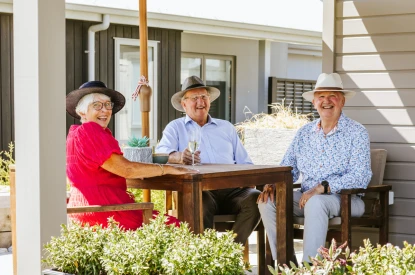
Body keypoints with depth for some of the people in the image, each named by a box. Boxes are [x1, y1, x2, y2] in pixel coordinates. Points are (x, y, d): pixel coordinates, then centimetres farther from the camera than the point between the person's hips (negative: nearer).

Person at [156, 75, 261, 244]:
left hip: (230, 189, 3)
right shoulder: (175, 127, 16)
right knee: (201, 201, -38)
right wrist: (179, 157, -28)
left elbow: (245, 163, 23)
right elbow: (162, 153, -3)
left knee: (254, 197, -28)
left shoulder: (226, 127, 27)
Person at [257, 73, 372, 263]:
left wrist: (323, 187, -25)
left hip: (347, 199, -5)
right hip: (306, 197, 5)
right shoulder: (304, 133, 14)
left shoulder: (356, 133, -2)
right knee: (268, 201, -17)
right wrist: (272, 184, -8)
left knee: (315, 203, -36)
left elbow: (360, 177, -14)